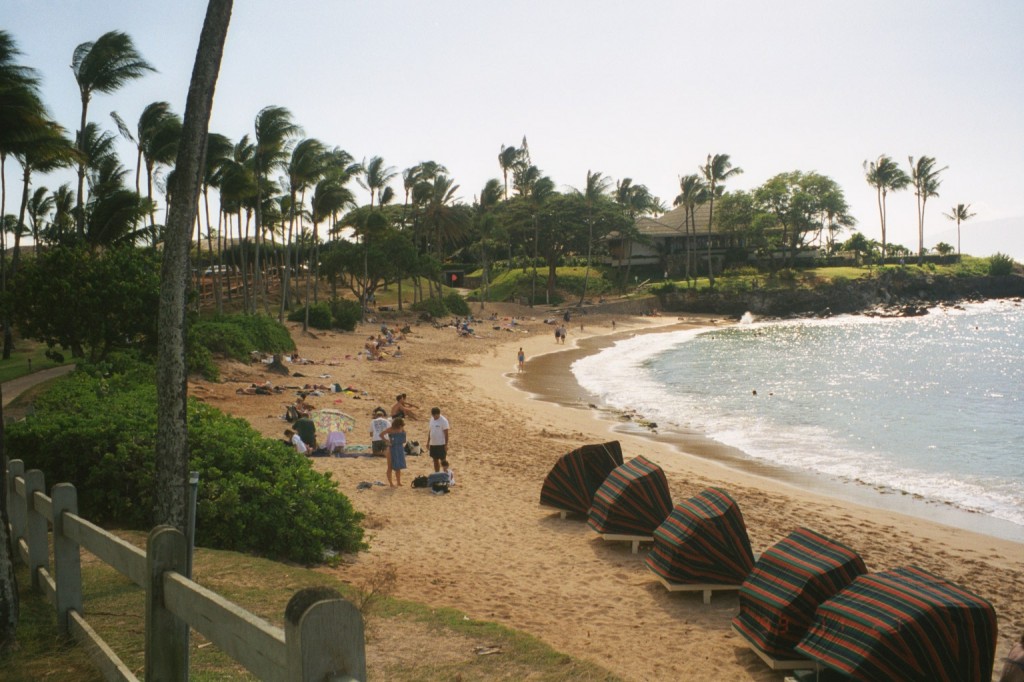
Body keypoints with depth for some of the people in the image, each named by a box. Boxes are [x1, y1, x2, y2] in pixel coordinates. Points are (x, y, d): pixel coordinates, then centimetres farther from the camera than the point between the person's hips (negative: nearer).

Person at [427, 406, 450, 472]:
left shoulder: (443, 421, -14)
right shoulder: (432, 419, 7)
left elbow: (446, 433, -13)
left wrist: (446, 445, -16)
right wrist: (428, 442, 15)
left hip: (441, 444, -7)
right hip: (433, 444, 7)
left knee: (443, 460, -1)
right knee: (435, 460, 13)